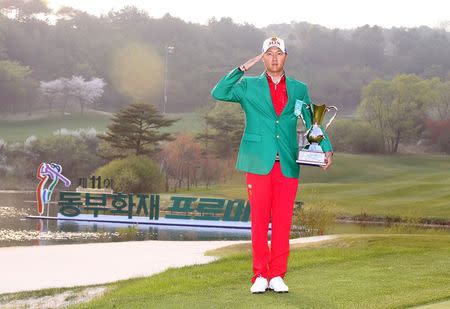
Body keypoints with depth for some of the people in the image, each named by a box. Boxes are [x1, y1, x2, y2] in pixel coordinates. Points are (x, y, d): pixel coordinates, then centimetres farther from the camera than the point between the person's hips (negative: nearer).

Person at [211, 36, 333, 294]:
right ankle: (260, 276, 5)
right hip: (259, 163, -2)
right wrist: (242, 69, -8)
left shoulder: (299, 89, 13)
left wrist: (327, 149, 2)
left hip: (288, 165, 2)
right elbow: (218, 93, -6)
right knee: (259, 221, -1)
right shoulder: (249, 86, 8)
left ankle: (277, 276, 8)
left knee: (283, 222, 2)